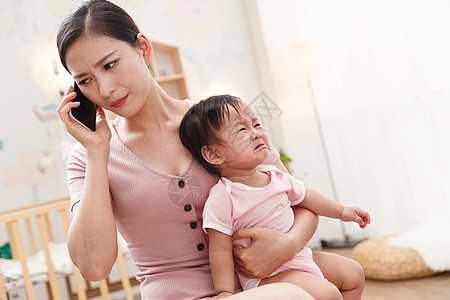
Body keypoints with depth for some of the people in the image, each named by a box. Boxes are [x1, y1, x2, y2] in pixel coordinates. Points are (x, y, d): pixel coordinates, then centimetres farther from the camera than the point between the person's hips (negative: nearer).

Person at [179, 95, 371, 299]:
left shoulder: (276, 176, 0)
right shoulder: (222, 199, -22)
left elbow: (304, 196, 18)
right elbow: (220, 251, -19)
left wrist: (341, 211, 24)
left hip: (299, 255, 8)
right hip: (264, 274, -8)